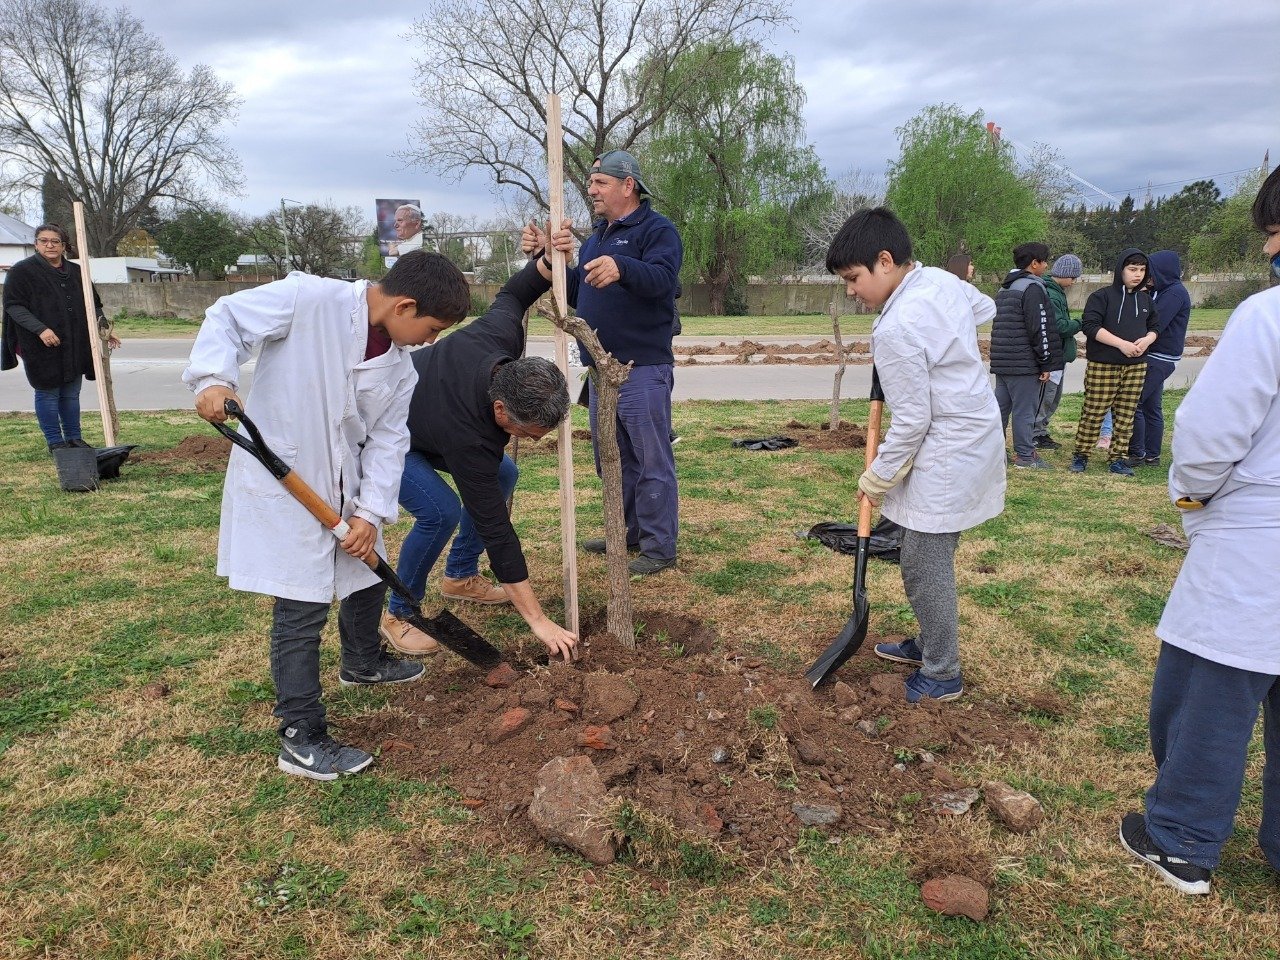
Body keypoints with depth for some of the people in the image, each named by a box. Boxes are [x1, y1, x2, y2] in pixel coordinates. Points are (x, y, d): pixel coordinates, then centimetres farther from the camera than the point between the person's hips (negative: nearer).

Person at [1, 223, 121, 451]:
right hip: (41, 348, -5)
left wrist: (104, 329, 3)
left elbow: (93, 304, 17)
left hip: (75, 346, 5)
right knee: (48, 393, 2)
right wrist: (40, 329, -22)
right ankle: (55, 442, 10)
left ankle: (74, 438, 21)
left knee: (72, 393, 12)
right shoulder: (22, 271, -3)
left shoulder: (76, 272, 12)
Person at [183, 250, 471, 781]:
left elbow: (388, 438, 0)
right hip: (280, 482, -8)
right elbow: (226, 317, -14)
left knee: (367, 575, 23)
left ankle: (362, 662, 51)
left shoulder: (400, 366, 1)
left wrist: (371, 512, -8)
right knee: (302, 605, -5)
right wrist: (214, 377, -32)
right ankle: (301, 737, 8)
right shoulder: (309, 298, -18)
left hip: (342, 488, 8)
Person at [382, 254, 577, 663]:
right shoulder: (469, 436, -41)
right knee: (441, 511, -27)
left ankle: (460, 576, 20)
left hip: (421, 401, 8)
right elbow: (495, 527, -36)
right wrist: (538, 621, -31)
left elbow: (510, 297, -2)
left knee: (503, 474, 5)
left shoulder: (501, 335, -28)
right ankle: (398, 615, -4)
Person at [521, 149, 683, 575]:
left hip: (643, 369, -9)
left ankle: (659, 546, 3)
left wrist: (621, 268, -46)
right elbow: (575, 293, 18)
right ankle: (629, 532, 30)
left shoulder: (657, 229, -6)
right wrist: (546, 257, 4)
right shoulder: (597, 237, 20)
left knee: (652, 460, -5)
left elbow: (661, 277, -26)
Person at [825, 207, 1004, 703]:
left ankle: (942, 676, 17)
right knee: (926, 558, 20)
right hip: (976, 429, 10)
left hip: (948, 452, -10)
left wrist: (876, 478, -6)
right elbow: (986, 309, 27)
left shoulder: (895, 329, -24)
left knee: (925, 565, 2)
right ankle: (930, 644, 35)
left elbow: (911, 421, -20)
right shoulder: (943, 280, 3)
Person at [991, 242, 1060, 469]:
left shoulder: (1005, 288, 17)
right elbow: (1039, 328, -15)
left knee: (1000, 406, 11)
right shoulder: (1033, 288, -11)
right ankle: (1025, 455, 3)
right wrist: (1046, 363, -10)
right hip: (1025, 363, -9)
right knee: (1024, 409, -2)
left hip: (1002, 361, 9)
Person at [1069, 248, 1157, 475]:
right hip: (1102, 365, -5)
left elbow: (1154, 327, 21)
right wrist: (1121, 343, -19)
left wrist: (1147, 340, -4)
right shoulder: (1102, 296, -6)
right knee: (1093, 413, -2)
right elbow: (1090, 326, -14)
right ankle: (1080, 455, 10)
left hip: (1136, 366, 5)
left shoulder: (1145, 300, 13)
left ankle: (1118, 458, 15)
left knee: (1126, 416, 7)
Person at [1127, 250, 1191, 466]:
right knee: (1151, 408, 12)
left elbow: (1154, 326, -21)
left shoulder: (1175, 293, -14)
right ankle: (1151, 456, 19)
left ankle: (1137, 454, -2)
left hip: (1159, 360, -10)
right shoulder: (1164, 291, 15)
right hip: (1156, 357, 10)